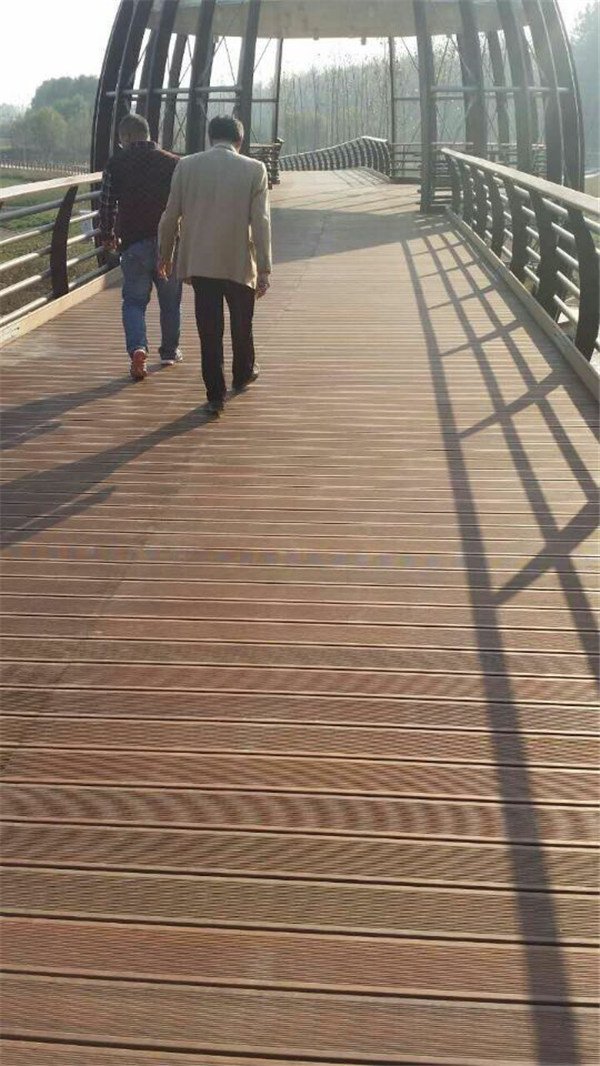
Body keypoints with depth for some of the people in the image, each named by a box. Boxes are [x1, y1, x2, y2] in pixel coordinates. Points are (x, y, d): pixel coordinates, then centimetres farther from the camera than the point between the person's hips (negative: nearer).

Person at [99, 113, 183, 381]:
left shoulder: (116, 164, -1)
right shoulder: (173, 163, 2)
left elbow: (107, 205, 1)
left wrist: (107, 235, 16)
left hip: (133, 243, -1)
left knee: (134, 301, 6)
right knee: (170, 301, 15)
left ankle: (138, 348, -16)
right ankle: (169, 351, 26)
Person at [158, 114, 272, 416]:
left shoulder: (186, 166, -1)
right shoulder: (254, 170, -5)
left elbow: (171, 216, 2)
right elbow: (261, 222, -9)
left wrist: (165, 255, 15)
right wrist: (264, 269, -7)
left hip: (199, 262, 0)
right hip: (240, 263, 0)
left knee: (209, 329, 4)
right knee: (242, 324, 20)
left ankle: (215, 395, 4)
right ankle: (243, 374, 41)